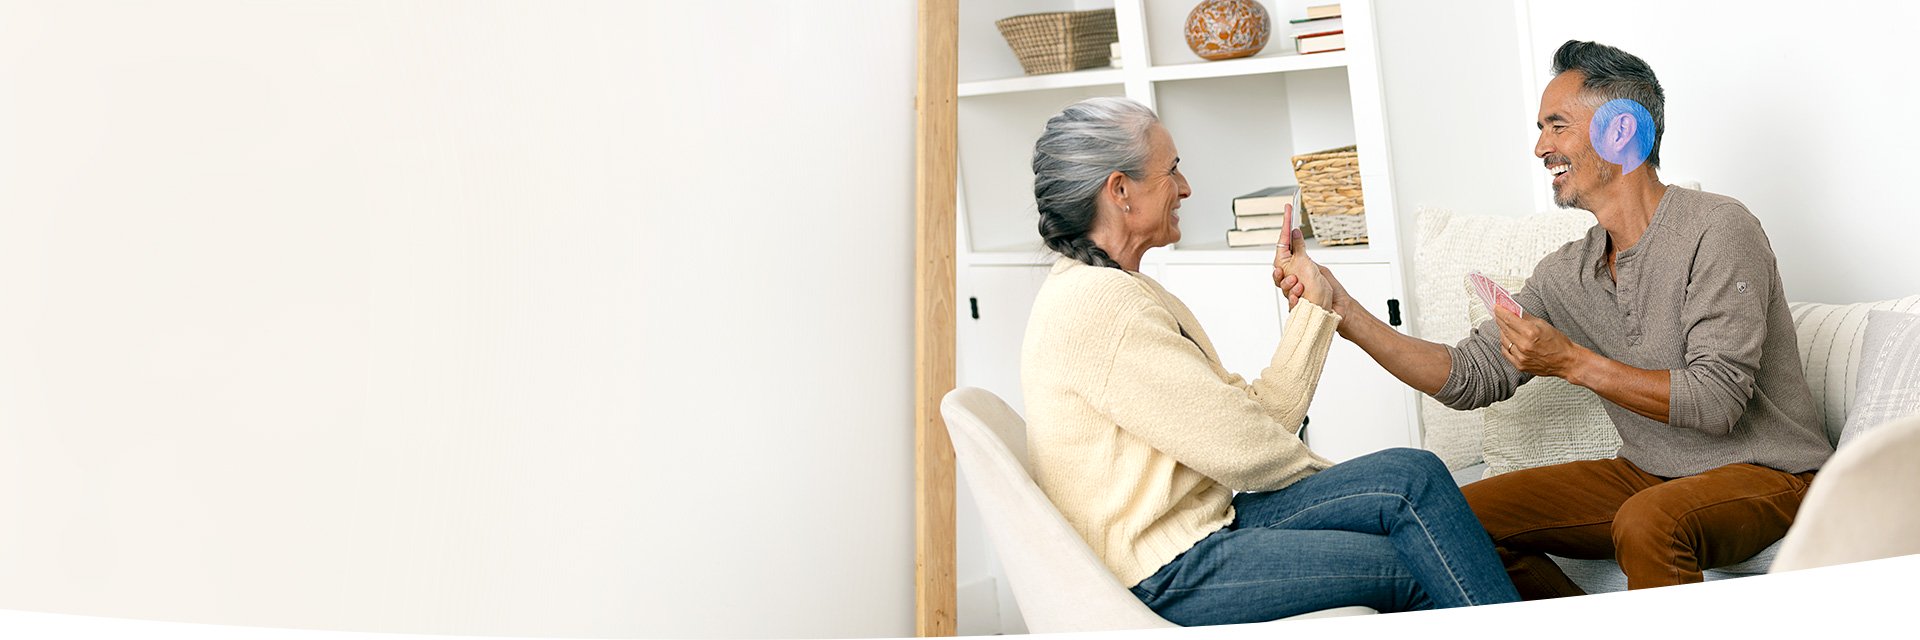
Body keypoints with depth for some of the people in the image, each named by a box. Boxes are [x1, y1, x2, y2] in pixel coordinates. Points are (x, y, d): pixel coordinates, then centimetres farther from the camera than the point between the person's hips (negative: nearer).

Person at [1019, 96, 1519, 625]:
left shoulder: (1125, 292, 16)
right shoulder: (1095, 302, -17)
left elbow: (1262, 414, 10)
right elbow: (1237, 448, -15)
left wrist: (1312, 301, 11)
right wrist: (1327, 477, 2)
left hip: (1196, 527, 9)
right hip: (1166, 575, -9)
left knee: (1411, 476, -6)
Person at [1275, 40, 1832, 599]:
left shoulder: (1717, 230, -16)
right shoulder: (1563, 276, 4)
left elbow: (1716, 401, -23)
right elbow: (1469, 377, 3)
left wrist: (1571, 361, -23)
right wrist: (1342, 310, -5)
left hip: (1768, 474, -7)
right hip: (1649, 474, 7)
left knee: (1647, 521, -39)